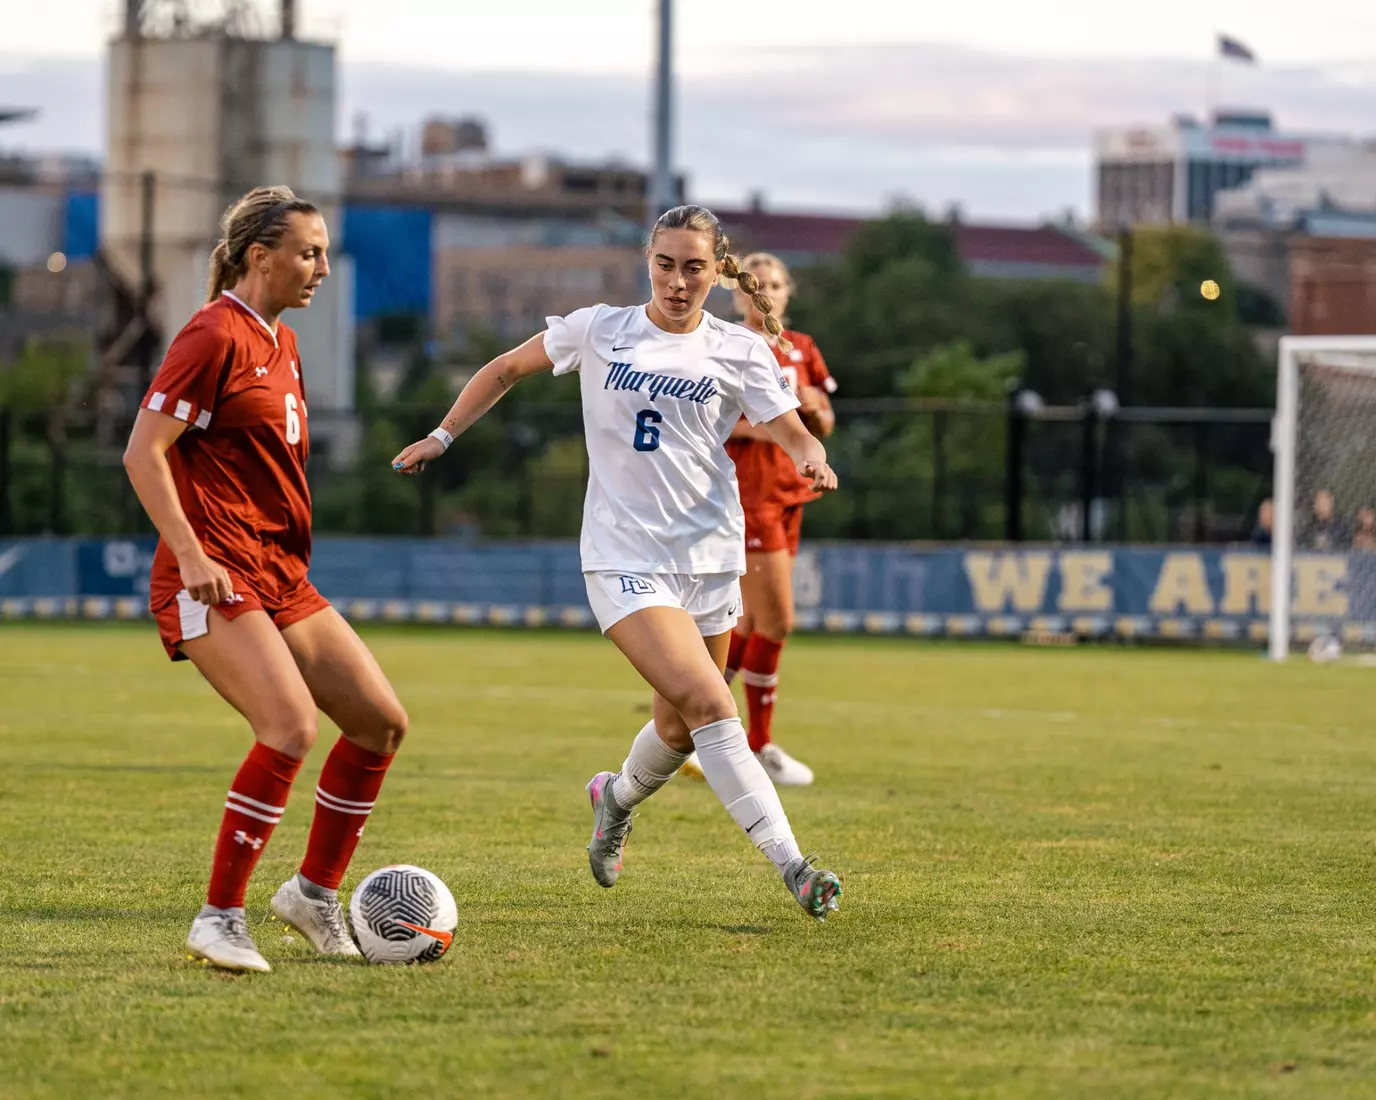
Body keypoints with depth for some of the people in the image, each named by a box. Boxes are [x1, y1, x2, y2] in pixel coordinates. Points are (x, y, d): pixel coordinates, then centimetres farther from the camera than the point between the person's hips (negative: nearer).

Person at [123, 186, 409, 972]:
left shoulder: (281, 343, 17)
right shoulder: (217, 336, -10)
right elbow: (144, 452, -14)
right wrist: (191, 555, -20)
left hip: (281, 578, 9)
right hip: (215, 583, -9)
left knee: (383, 722, 4)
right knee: (293, 730, -24)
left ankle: (316, 892, 18)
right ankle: (221, 920, -14)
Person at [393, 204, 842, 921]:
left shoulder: (740, 352, 3)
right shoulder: (600, 330, 2)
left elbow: (794, 435, -4)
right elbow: (507, 370, 15)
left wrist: (812, 461, -27)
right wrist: (441, 437, 10)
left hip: (709, 558, 3)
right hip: (624, 558, -3)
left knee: (681, 729, 11)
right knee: (707, 704, -19)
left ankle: (617, 796, 46)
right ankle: (790, 865, -23)